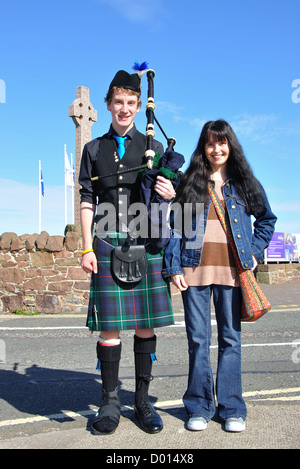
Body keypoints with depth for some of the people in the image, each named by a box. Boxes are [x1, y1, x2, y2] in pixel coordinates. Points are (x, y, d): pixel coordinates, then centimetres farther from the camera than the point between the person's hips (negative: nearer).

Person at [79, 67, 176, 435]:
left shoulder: (153, 148, 13)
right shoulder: (94, 149, 13)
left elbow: (166, 193, 13)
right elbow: (87, 201, 9)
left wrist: (169, 194, -12)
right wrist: (87, 248, 0)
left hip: (145, 243, 1)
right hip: (107, 245, 0)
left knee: (145, 325, 4)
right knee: (109, 326, 0)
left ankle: (143, 400, 18)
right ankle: (110, 402, 15)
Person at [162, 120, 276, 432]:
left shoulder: (245, 182, 12)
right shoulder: (189, 182, 9)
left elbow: (266, 219, 21)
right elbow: (174, 227, 5)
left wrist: (255, 253, 9)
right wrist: (174, 267, -4)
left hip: (231, 270, 1)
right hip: (195, 269, 0)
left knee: (231, 339, 5)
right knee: (197, 339, 3)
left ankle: (232, 409, 17)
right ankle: (199, 407, 17)